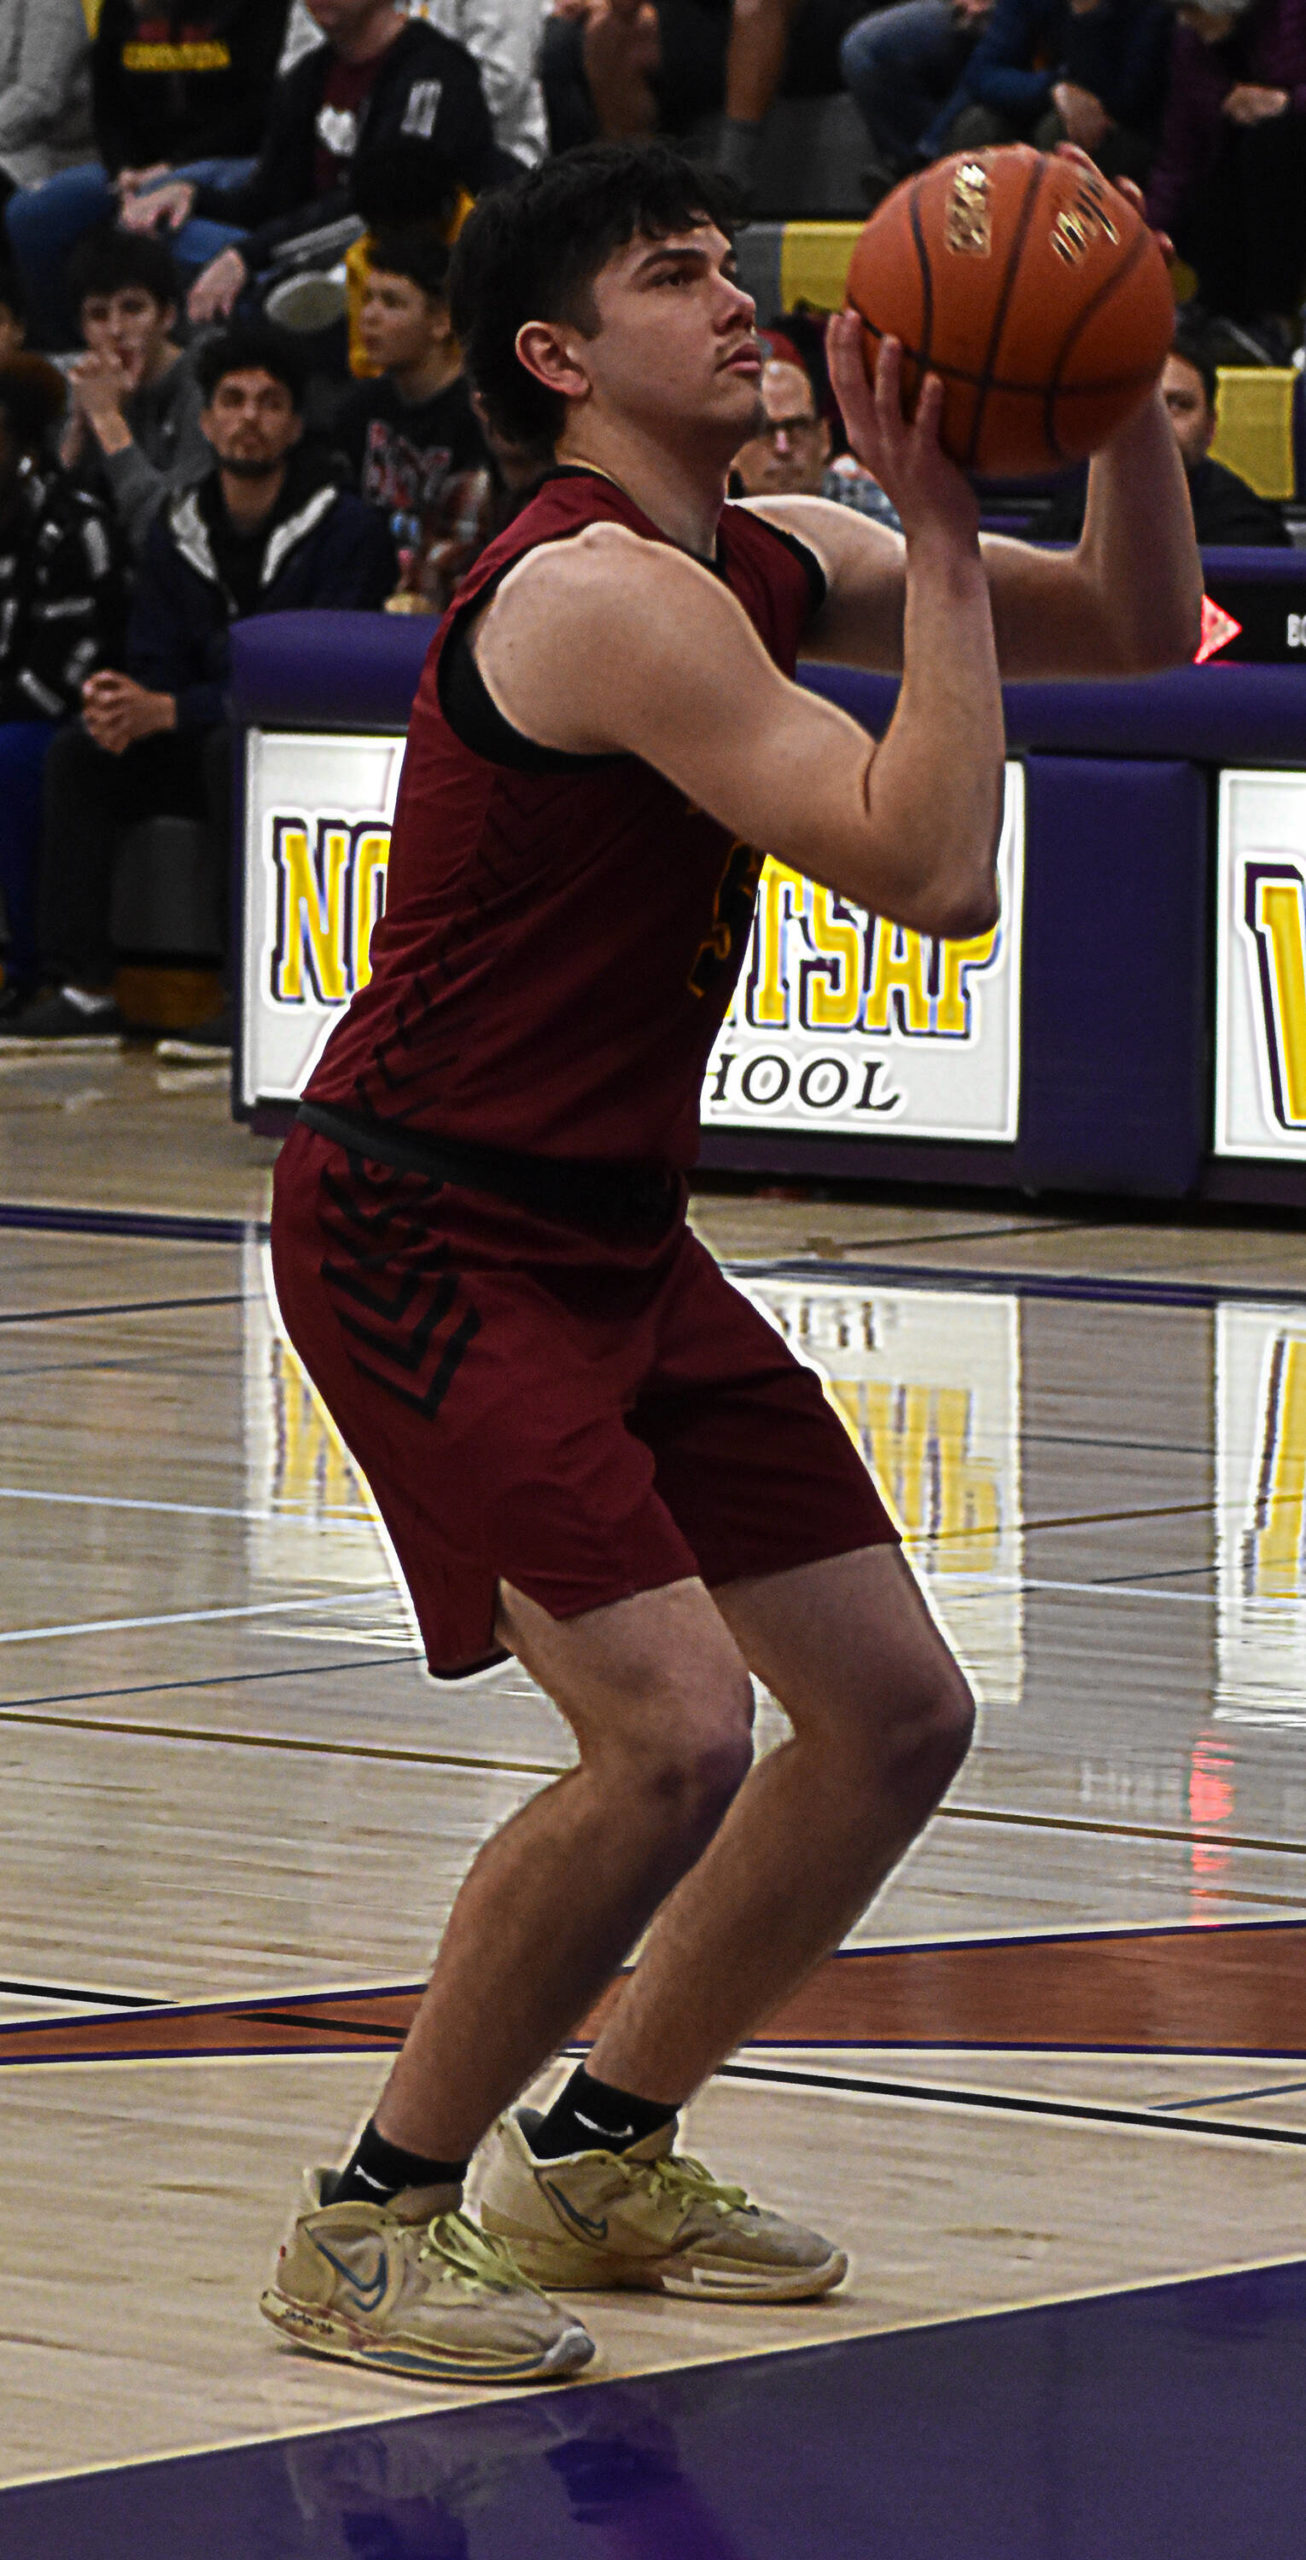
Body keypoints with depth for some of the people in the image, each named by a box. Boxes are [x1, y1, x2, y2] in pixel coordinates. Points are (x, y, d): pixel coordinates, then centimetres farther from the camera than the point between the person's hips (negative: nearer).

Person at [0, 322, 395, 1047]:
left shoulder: (347, 530, -13)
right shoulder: (180, 532, 8)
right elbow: (157, 661, 9)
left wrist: (167, 711, -26)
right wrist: (123, 702, -19)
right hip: (204, 746, 7)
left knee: (233, 747, -36)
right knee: (78, 753, -12)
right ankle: (83, 990, -16)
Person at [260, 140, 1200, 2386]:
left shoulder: (765, 569, 8)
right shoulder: (604, 592, -21)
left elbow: (1136, 630, 15)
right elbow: (932, 875, -28)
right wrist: (939, 534, -24)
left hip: (616, 1240, 10)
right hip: (426, 1239, -10)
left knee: (895, 1716, 9)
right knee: (670, 1735, -21)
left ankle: (596, 2157, 25)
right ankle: (368, 2224, -5)